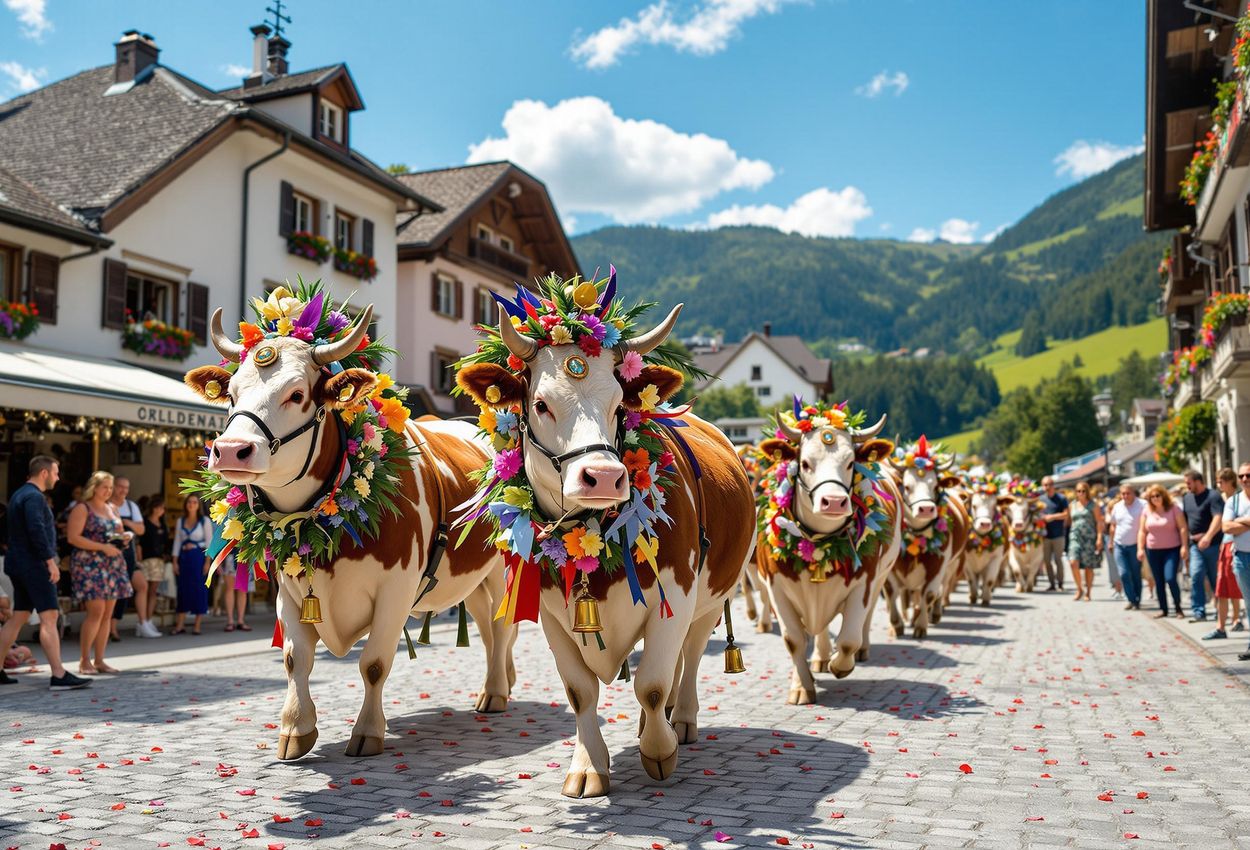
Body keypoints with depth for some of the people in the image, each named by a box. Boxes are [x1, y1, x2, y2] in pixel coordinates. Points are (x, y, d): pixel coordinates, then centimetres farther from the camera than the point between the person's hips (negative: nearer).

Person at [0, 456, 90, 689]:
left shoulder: (20, 495, 19)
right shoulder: (34, 496, -13)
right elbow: (37, 530, -24)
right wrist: (51, 561, -22)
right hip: (33, 565, -10)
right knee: (49, 617, -12)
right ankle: (59, 676, -16)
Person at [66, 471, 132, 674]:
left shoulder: (112, 508, 17)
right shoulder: (82, 509, -4)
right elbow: (73, 537, -13)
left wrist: (123, 537, 4)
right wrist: (102, 547, -18)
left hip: (113, 564, 7)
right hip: (89, 564, -7)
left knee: (107, 614, 5)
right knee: (96, 611, -14)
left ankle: (99, 660, 11)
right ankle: (84, 661, -5)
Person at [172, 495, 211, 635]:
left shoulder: (204, 521, 1)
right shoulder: (180, 521, 12)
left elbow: (209, 542, -3)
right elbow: (177, 542, 11)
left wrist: (207, 561, -11)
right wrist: (175, 561, 3)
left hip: (199, 556, -3)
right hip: (184, 557, 3)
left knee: (199, 589, -3)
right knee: (183, 589, 2)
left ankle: (197, 626, 2)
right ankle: (180, 625, 6)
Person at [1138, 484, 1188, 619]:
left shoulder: (1173, 508, -3)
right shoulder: (1147, 511, 6)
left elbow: (1183, 528, -6)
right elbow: (1142, 531, 10)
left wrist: (1184, 546, -13)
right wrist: (1140, 548, 3)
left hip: (1172, 549, -4)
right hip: (1153, 551, 4)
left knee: (1170, 578, -15)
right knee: (1159, 581, 7)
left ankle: (1178, 607, 2)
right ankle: (1163, 609, 16)